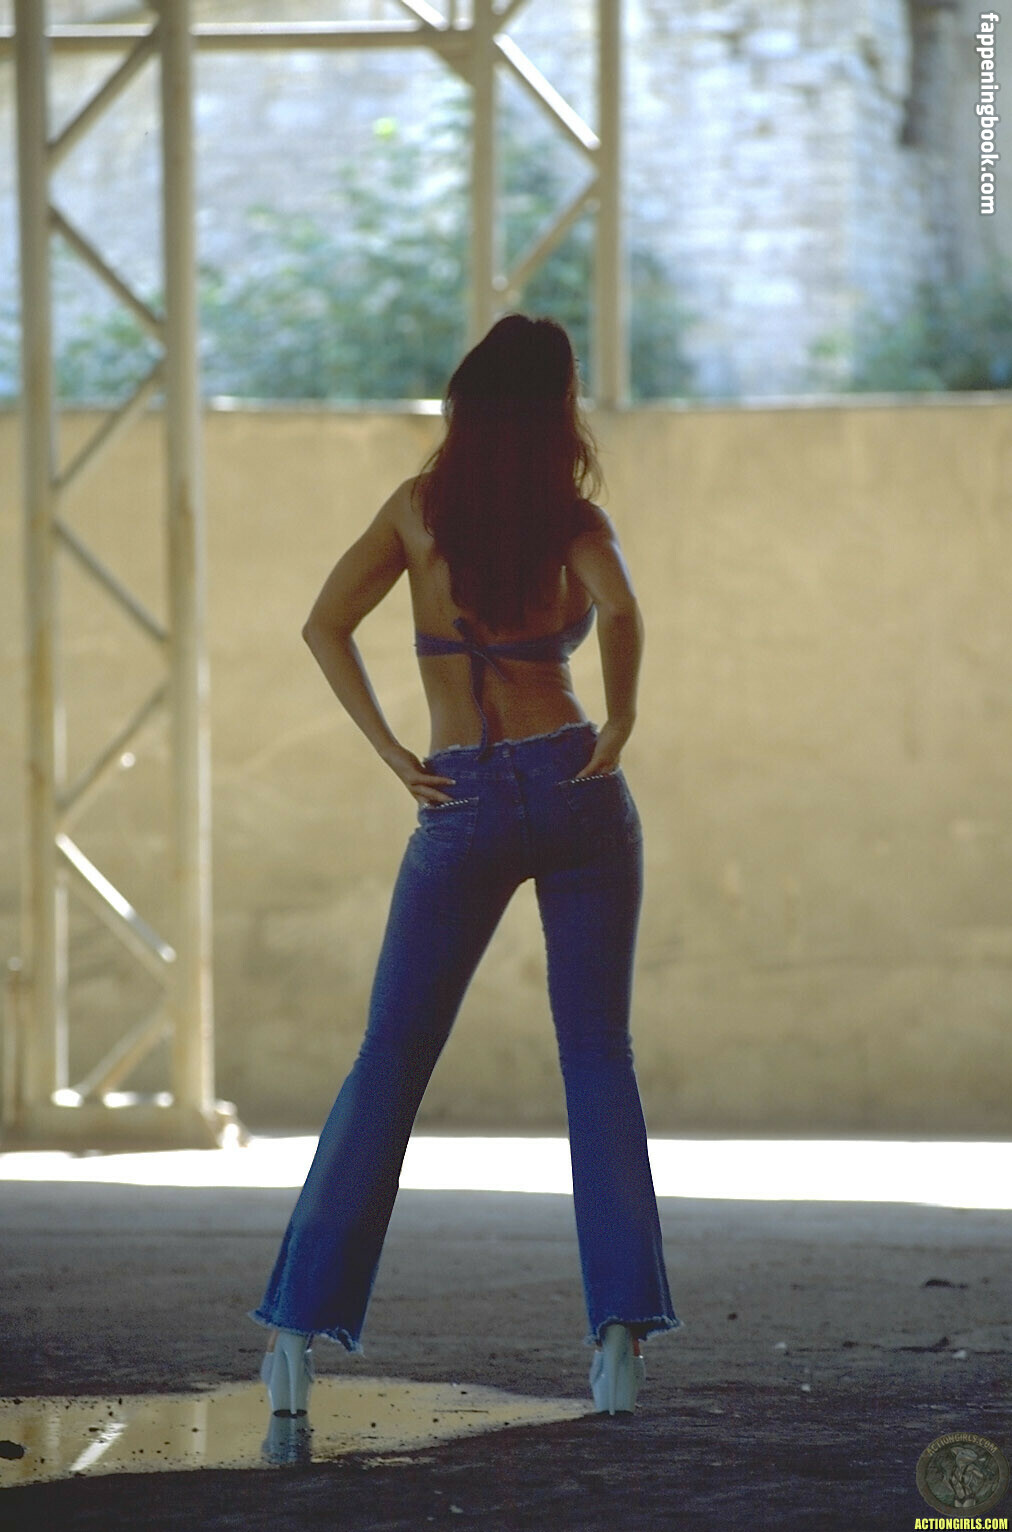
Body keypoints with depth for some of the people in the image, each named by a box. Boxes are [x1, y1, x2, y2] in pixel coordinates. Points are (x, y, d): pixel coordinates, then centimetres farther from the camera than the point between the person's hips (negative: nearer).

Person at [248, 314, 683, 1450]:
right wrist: (619, 728, -11)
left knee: (388, 1064, 5)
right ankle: (621, 1325, -4)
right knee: (597, 1057, 6)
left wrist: (394, 756, -4)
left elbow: (325, 624, -7)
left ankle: (300, 1326, -3)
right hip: (576, 793, -1)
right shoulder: (577, 522, -2)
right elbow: (619, 611, -23)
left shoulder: (420, 507, 3)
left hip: (462, 806, 1)